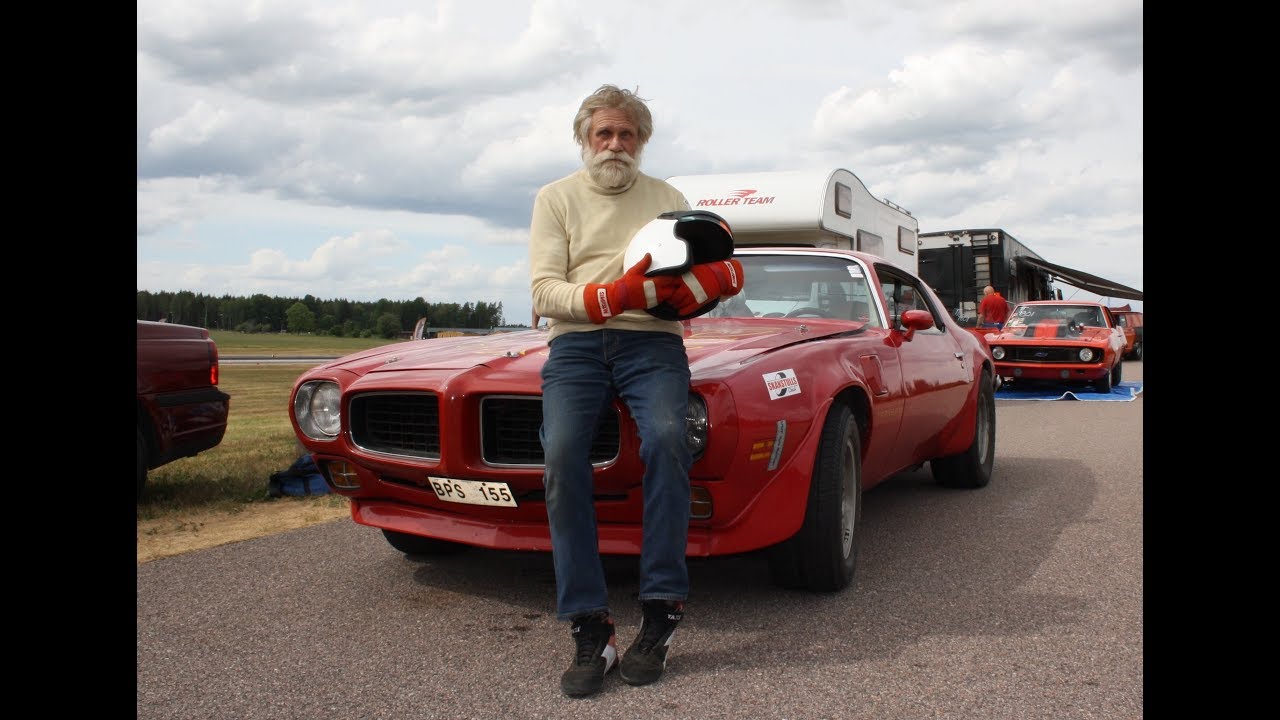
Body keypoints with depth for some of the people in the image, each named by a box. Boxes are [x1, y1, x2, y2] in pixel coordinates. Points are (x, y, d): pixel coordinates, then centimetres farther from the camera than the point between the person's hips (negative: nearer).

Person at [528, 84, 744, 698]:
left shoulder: (667, 198, 19)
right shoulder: (556, 198, 14)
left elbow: (729, 272, 14)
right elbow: (543, 292, 1)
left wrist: (717, 275, -12)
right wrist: (615, 296, -17)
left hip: (651, 339, 1)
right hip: (575, 341, 0)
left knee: (666, 439, -30)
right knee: (562, 454, -27)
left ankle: (661, 609, -21)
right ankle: (589, 628, -21)